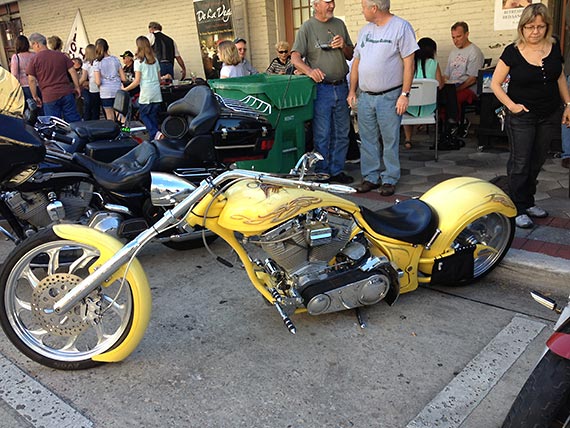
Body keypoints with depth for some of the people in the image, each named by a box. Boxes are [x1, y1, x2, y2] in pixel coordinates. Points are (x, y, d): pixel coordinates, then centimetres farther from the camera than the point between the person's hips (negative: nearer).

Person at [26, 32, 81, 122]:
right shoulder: (61, 55, 7)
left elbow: (31, 80, -6)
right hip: (67, 94, 3)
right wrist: (77, 87, 15)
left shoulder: (34, 59, -3)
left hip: (49, 97, -3)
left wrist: (35, 96, 3)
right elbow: (72, 71, 7)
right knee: (75, 122, 7)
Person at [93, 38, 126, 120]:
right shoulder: (115, 59, 2)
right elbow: (123, 78, 1)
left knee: (110, 117, 7)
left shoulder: (97, 62, -6)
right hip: (117, 90, 2)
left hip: (105, 92, -2)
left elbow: (98, 82, -12)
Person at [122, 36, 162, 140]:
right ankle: (155, 138, 9)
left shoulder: (138, 61, -6)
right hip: (157, 93, 5)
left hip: (146, 94, -5)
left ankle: (155, 133, -13)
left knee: (144, 115, 6)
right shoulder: (155, 60, 10)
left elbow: (137, 81, -9)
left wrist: (125, 89, 1)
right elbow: (159, 78, 12)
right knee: (154, 116, 10)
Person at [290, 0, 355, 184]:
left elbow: (351, 55, 19)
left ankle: (337, 170, 22)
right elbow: (295, 58, -11)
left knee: (342, 133, 10)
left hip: (341, 86, 5)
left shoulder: (339, 24, 15)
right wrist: (309, 71, -29)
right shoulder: (307, 27, -1)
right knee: (322, 134, -2)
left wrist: (343, 46, -3)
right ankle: (322, 173, 10)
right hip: (321, 88, -5)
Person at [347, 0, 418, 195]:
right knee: (368, 140, 9)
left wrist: (404, 94, -15)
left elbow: (409, 63, -10)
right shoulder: (365, 30, 14)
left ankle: (389, 179, 11)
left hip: (389, 97, -6)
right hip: (365, 96, 6)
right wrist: (352, 91, 12)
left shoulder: (401, 27, -6)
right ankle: (371, 177, 19)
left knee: (390, 140, 1)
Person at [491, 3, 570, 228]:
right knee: (520, 163, -1)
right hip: (521, 116, -4)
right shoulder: (512, 52, -11)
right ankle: (518, 210, 7)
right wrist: (511, 105, -14)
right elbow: (495, 83, -6)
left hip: (549, 116, 4)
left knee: (537, 161, 13)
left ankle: (528, 202, 27)